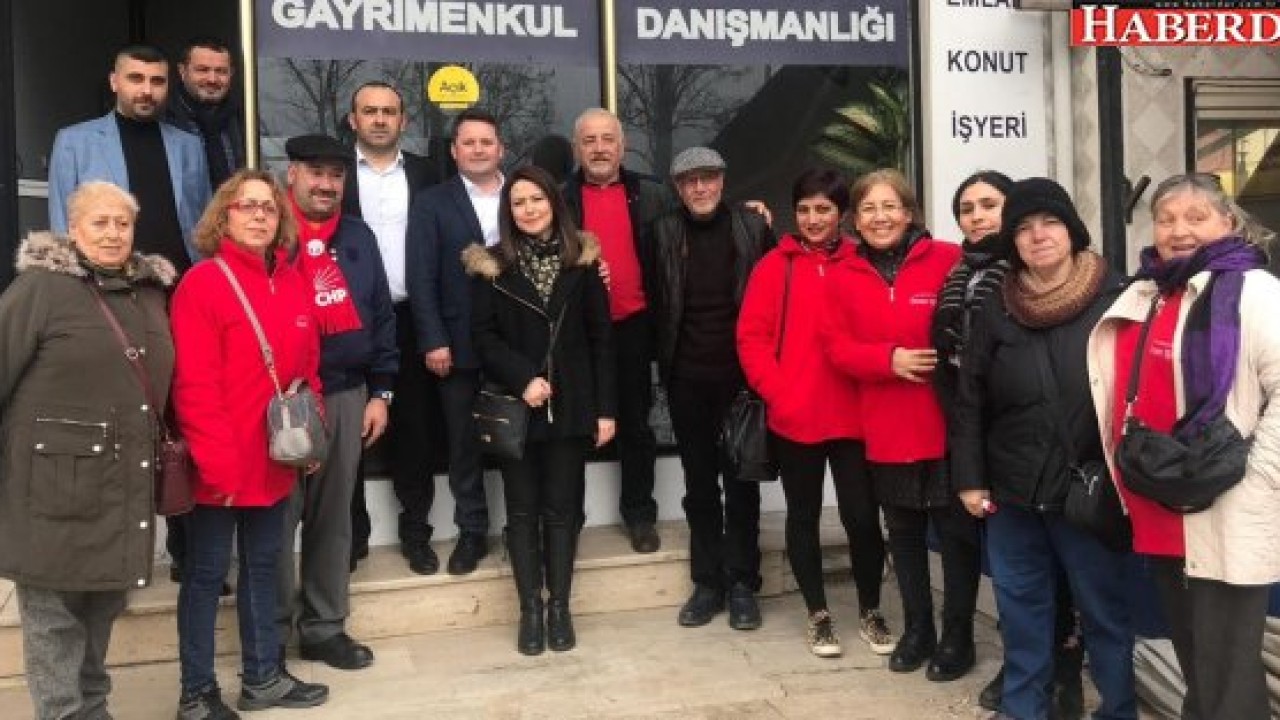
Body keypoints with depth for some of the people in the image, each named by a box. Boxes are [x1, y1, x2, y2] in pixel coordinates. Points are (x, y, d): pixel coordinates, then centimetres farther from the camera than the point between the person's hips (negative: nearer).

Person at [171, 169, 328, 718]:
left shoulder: (294, 284, 8)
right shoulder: (202, 283, -12)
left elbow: (307, 368, 14)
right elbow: (194, 386, -17)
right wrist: (217, 463, -20)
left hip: (274, 460, 7)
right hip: (220, 467, -7)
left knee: (263, 564, 17)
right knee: (207, 572, 7)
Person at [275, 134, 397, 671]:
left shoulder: (359, 237, 11)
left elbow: (381, 315, 12)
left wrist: (380, 391, 7)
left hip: (346, 395, 4)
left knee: (333, 516, 11)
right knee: (278, 518, 1)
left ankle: (324, 626, 23)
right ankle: (272, 633, 15)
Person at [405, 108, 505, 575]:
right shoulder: (432, 204, 4)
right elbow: (421, 279, -3)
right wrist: (433, 341, -12)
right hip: (460, 346, -1)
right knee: (464, 444, 8)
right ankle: (472, 531, 21)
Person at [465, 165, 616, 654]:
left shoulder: (582, 260, 3)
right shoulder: (491, 265, 2)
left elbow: (600, 338, 1)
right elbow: (483, 336, -3)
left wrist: (605, 407, -3)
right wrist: (523, 379, -17)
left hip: (570, 404, 0)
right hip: (514, 406, 0)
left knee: (562, 508, 6)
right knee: (523, 510, 7)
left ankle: (559, 607, 17)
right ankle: (531, 609, 16)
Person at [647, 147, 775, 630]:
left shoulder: (753, 227, 0)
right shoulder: (663, 233, 4)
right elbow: (654, 301, 4)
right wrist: (664, 361, -3)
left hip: (741, 376, -1)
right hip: (687, 380, 2)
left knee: (740, 482, 6)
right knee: (699, 484, 10)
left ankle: (742, 584, 16)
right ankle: (707, 581, 20)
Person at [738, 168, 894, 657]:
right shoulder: (775, 267, -1)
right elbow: (752, 338, -4)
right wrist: (777, 393, -11)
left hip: (853, 417, 1)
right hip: (793, 419, 0)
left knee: (862, 516, 3)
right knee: (803, 516, 11)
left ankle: (870, 611, 25)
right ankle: (818, 614, 28)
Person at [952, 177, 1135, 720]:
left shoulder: (1116, 300, -4)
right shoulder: (995, 310, 3)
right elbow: (970, 400, 5)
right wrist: (969, 478, 2)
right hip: (1013, 490, 3)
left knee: (1103, 609, 10)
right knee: (1021, 606, 14)